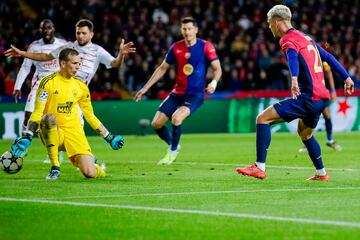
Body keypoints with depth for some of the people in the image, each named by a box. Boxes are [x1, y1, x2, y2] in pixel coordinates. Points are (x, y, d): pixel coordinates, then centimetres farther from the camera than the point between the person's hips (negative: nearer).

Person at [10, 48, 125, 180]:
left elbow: (90, 116, 18)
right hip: (53, 134, -2)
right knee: (49, 117, -38)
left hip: (74, 131, 3)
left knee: (90, 173, -19)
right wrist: (27, 137, -23)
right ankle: (55, 168, -24)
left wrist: (109, 137, 17)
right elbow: (37, 113, -10)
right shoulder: (48, 82, -5)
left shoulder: (81, 86, 8)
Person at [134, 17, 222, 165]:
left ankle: (173, 151, -5)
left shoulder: (205, 46, -8)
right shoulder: (176, 47, 3)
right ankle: (172, 145, 27)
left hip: (195, 93, -5)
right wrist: (145, 88, 10)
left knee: (176, 118, -30)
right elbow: (162, 69, 13)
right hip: (177, 92, 5)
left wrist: (214, 82, -30)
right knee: (156, 123, -3)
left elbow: (217, 69, -8)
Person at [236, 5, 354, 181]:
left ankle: (260, 168, -14)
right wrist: (346, 77, 32)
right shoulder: (306, 38, 22)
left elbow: (293, 57, -28)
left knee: (263, 119, -10)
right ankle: (321, 173, 35)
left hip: (308, 97, -9)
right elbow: (328, 57, 27)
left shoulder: (288, 39, -6)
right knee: (304, 133, 32)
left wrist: (294, 78, -46)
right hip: (323, 96, 9)